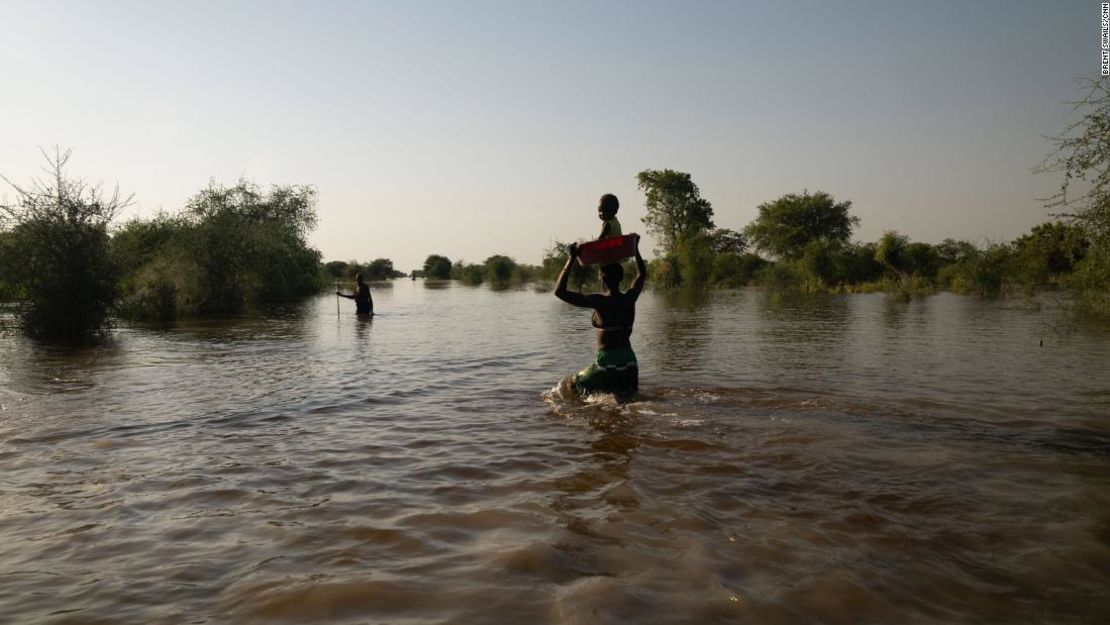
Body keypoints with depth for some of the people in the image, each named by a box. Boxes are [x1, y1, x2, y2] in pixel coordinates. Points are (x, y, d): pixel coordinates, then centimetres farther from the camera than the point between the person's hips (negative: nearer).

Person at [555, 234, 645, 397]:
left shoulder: (600, 301, -14)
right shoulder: (630, 299, 2)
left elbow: (559, 292, -14)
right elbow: (642, 274, 24)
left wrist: (570, 260, -10)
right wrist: (635, 247, 30)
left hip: (607, 363, -5)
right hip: (630, 361, 5)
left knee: (575, 384, 20)